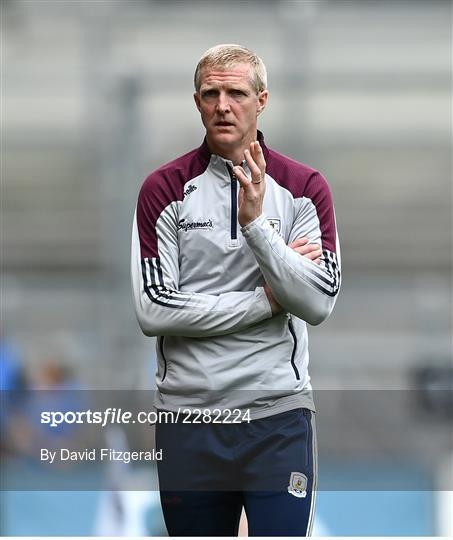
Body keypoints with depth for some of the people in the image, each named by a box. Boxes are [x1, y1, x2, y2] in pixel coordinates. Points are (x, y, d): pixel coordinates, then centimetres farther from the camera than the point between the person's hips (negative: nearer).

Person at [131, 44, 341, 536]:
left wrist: (256, 223, -18)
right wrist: (267, 298, -9)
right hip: (187, 418, 1)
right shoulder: (164, 190, 1)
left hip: (278, 418, -1)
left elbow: (319, 303, -8)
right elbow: (153, 310, -9)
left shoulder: (303, 187, 3)